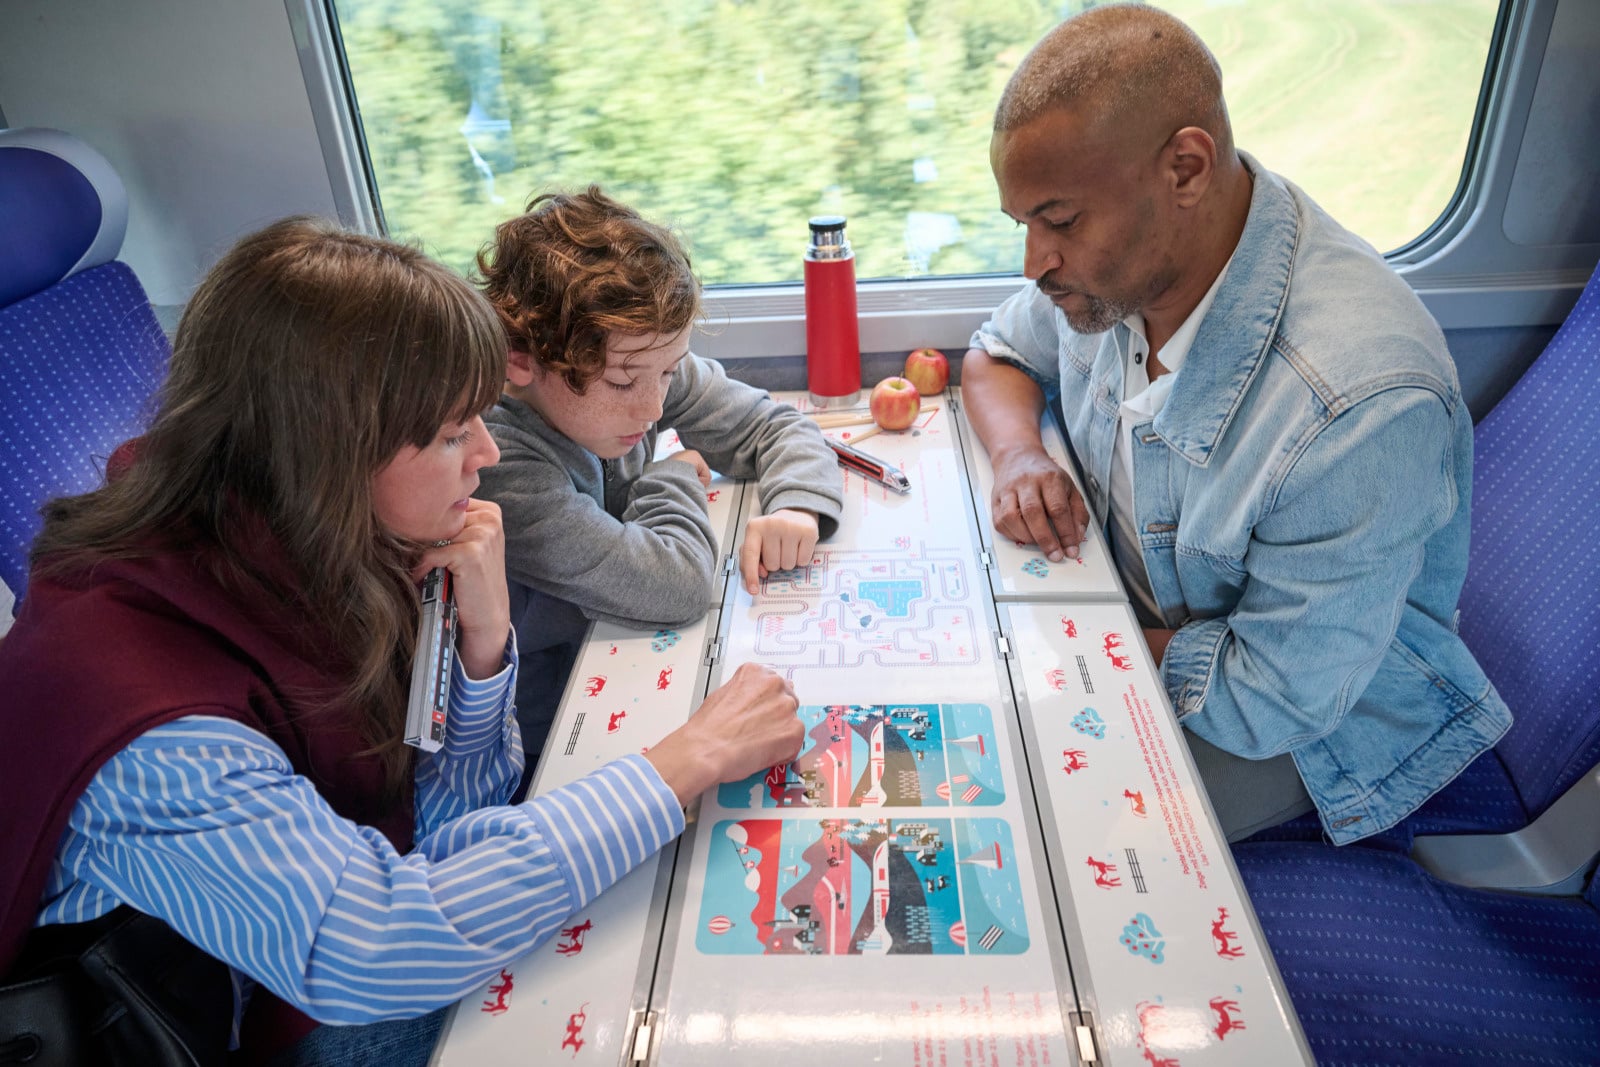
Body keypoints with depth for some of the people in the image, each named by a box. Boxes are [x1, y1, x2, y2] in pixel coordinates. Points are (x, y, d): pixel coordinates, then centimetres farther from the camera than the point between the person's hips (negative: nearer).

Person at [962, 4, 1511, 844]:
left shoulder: (1362, 406, -37)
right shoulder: (1115, 249, -14)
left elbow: (1272, 699, -29)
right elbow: (999, 351, 6)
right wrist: (1018, 454, -16)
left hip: (1305, 724, -6)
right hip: (1137, 609, 6)